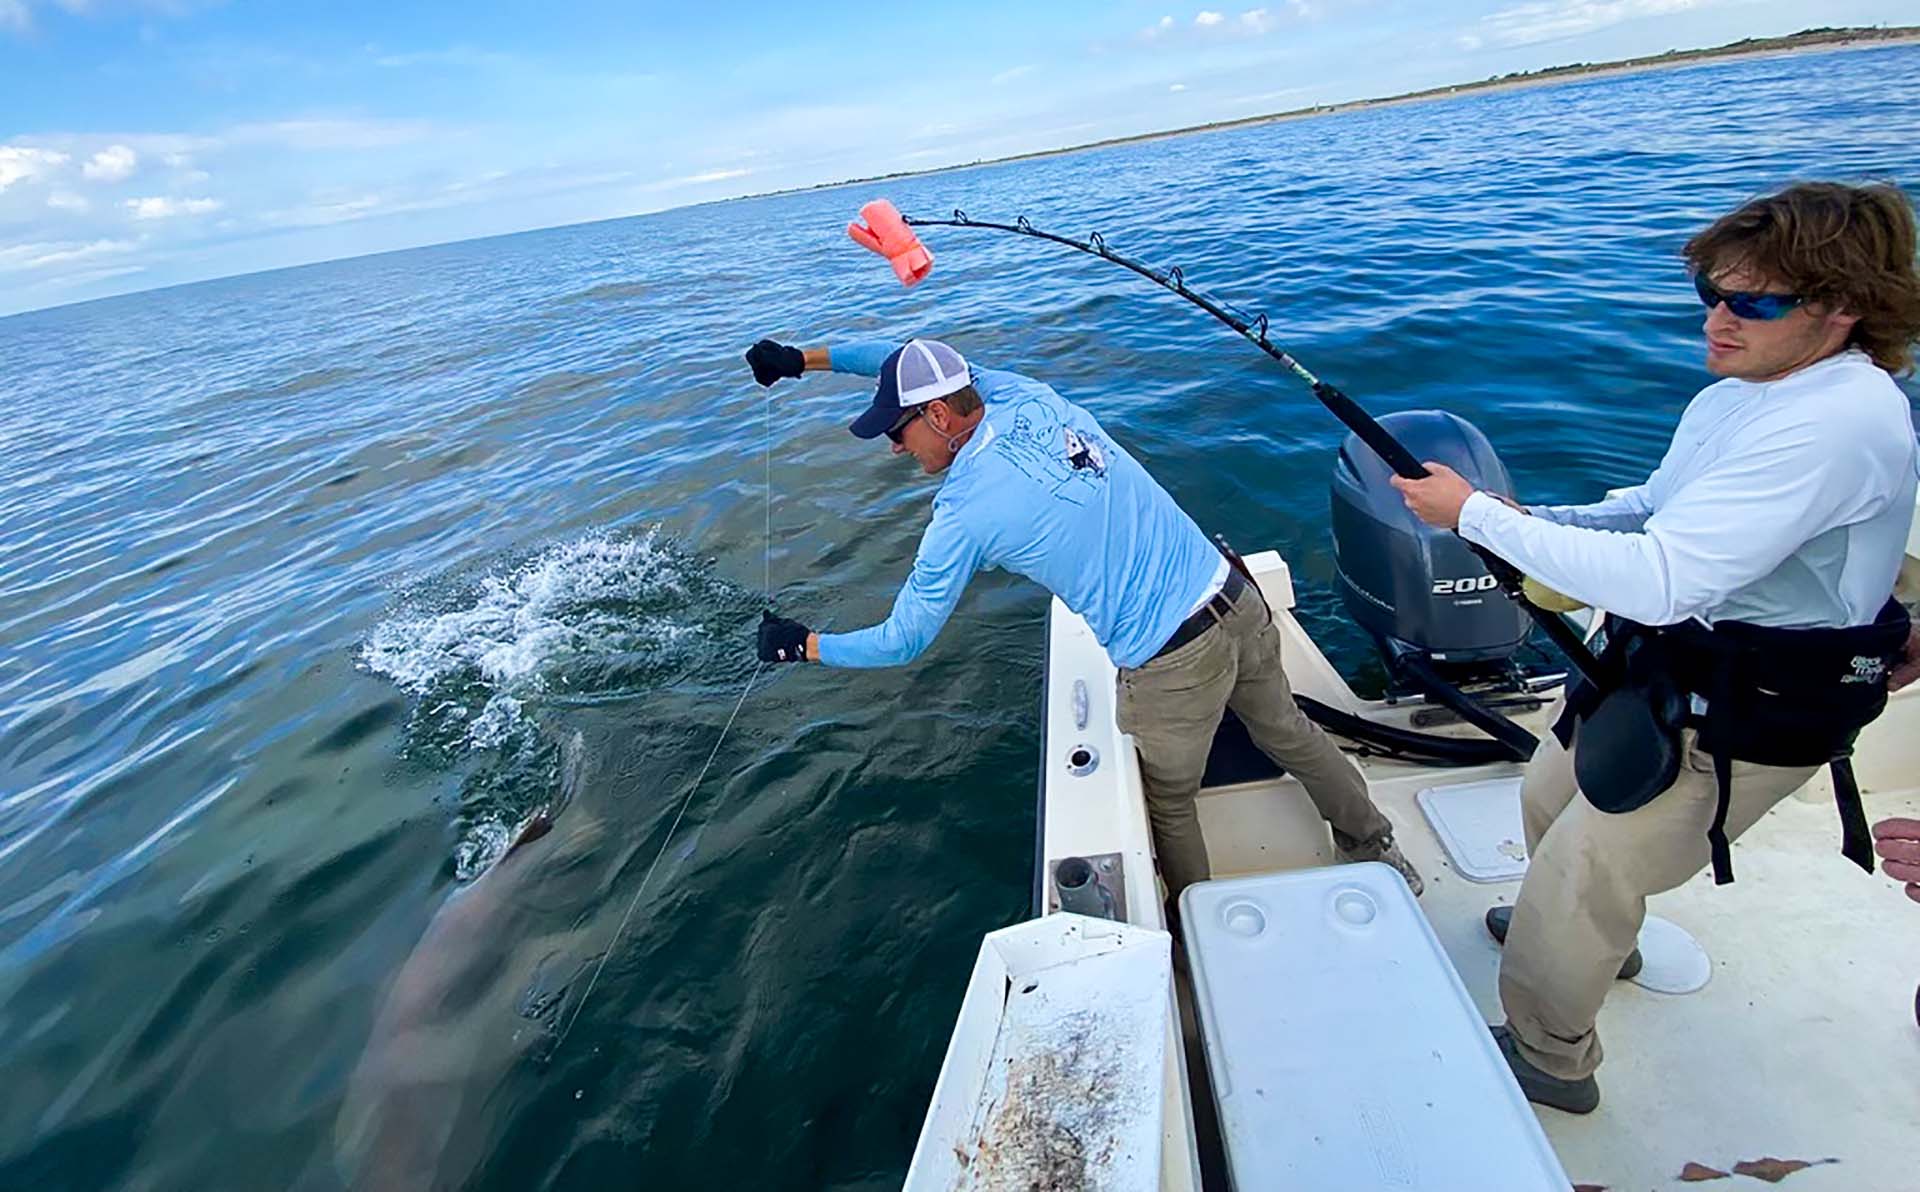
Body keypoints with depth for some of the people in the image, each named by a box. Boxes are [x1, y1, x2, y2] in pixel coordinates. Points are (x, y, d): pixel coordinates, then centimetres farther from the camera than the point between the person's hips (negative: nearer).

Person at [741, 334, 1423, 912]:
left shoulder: (964, 511, -15)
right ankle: (1381, 856, 51)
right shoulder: (1028, 397, 2)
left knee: (1168, 806, 20)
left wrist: (802, 645, 9)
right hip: (1238, 599, 7)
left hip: (1172, 665, -7)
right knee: (1288, 732, 29)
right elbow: (920, 362, 19)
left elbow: (903, 643, -6)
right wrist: (804, 359, 21)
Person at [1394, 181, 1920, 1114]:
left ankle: (1546, 1059, 27)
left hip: (1742, 717, -10)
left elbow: (1661, 580, -36)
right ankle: (1601, 934, 56)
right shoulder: (1740, 394, 4)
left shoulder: (1840, 424, -28)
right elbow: (1655, 510, 16)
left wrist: (1474, 514, -31)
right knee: (1550, 800, 27)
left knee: (1572, 884, 1)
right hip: (1671, 670, 10)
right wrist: (1535, 525, -2)